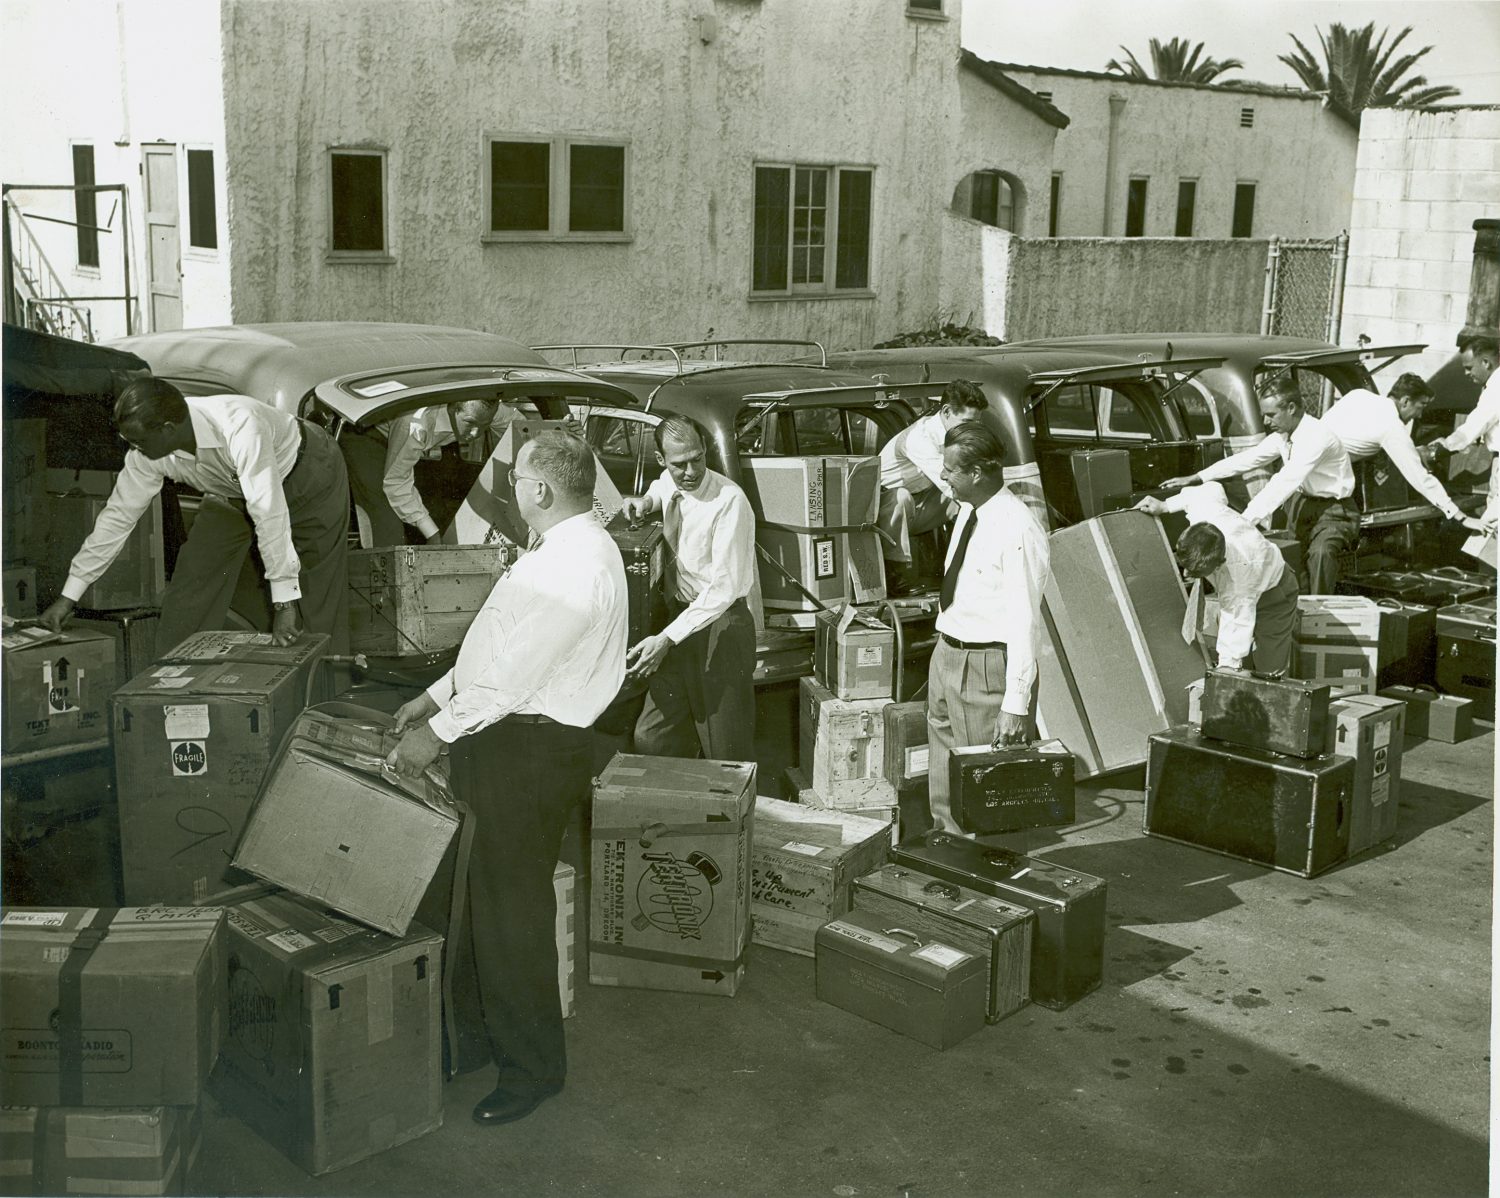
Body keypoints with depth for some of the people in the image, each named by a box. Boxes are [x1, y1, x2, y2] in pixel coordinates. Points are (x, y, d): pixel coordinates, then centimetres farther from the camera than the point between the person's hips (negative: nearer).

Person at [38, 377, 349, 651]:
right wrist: (69, 596, -7)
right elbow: (118, 516, -10)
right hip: (231, 491, 6)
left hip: (306, 472, -6)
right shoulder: (148, 451, -22)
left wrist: (284, 602, -43)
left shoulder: (239, 428, -43)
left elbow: (270, 515, -44)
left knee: (319, 596, -12)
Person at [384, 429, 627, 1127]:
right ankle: (490, 1024, 37)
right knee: (483, 893, 20)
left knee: (511, 909, 0)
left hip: (529, 748, -10)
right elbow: (501, 645, 19)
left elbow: (514, 674, -24)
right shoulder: (562, 549, 12)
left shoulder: (577, 566, -23)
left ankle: (532, 1067, 15)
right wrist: (437, 697, 17)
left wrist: (439, 733, -15)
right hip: (503, 734, 10)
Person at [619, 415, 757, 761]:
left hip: (720, 626, -7)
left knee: (726, 756, 1)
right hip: (679, 616, 7)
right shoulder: (668, 484, 4)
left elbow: (724, 587, -23)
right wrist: (646, 502, 9)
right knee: (650, 740, 6)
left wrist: (667, 639, -26)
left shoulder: (729, 501, -19)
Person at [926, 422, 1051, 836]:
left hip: (987, 666, -9)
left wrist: (1015, 704, -25)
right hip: (946, 653, 9)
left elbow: (1024, 621, -24)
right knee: (942, 770, 20)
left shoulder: (1017, 530, -22)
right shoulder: (968, 510, 5)